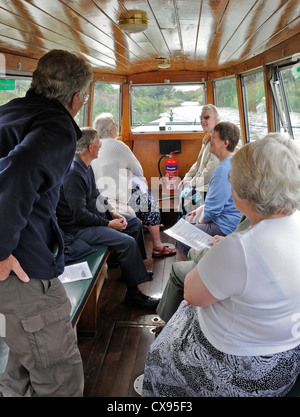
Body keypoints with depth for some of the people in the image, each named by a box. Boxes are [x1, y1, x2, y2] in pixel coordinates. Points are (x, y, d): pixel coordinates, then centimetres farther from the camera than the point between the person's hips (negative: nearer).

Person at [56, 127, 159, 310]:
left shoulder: (86, 166, 6)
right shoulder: (73, 173, -26)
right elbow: (80, 215, -26)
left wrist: (112, 211, 3)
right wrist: (109, 224, -18)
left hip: (95, 215, 11)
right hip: (78, 227, -11)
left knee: (135, 223, 14)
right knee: (127, 241, -23)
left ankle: (135, 267, 29)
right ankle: (133, 294, -10)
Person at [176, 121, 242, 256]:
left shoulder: (223, 170, -27)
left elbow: (212, 210, -24)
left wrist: (201, 221, -4)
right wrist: (201, 208, 15)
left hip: (225, 227, -11)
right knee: (187, 220, 26)